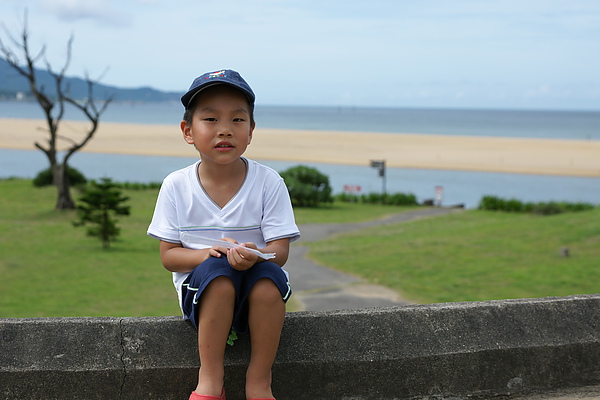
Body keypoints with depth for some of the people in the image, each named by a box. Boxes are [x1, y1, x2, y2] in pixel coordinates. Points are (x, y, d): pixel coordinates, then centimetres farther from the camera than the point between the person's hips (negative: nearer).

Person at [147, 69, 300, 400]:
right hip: (200, 290, 0)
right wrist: (207, 254, -23)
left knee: (268, 273, -33)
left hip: (258, 296, 0)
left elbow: (279, 251, -8)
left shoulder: (268, 182, -5)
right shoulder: (176, 186, -3)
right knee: (217, 268, -33)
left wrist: (253, 255, -33)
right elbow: (168, 256, -2)